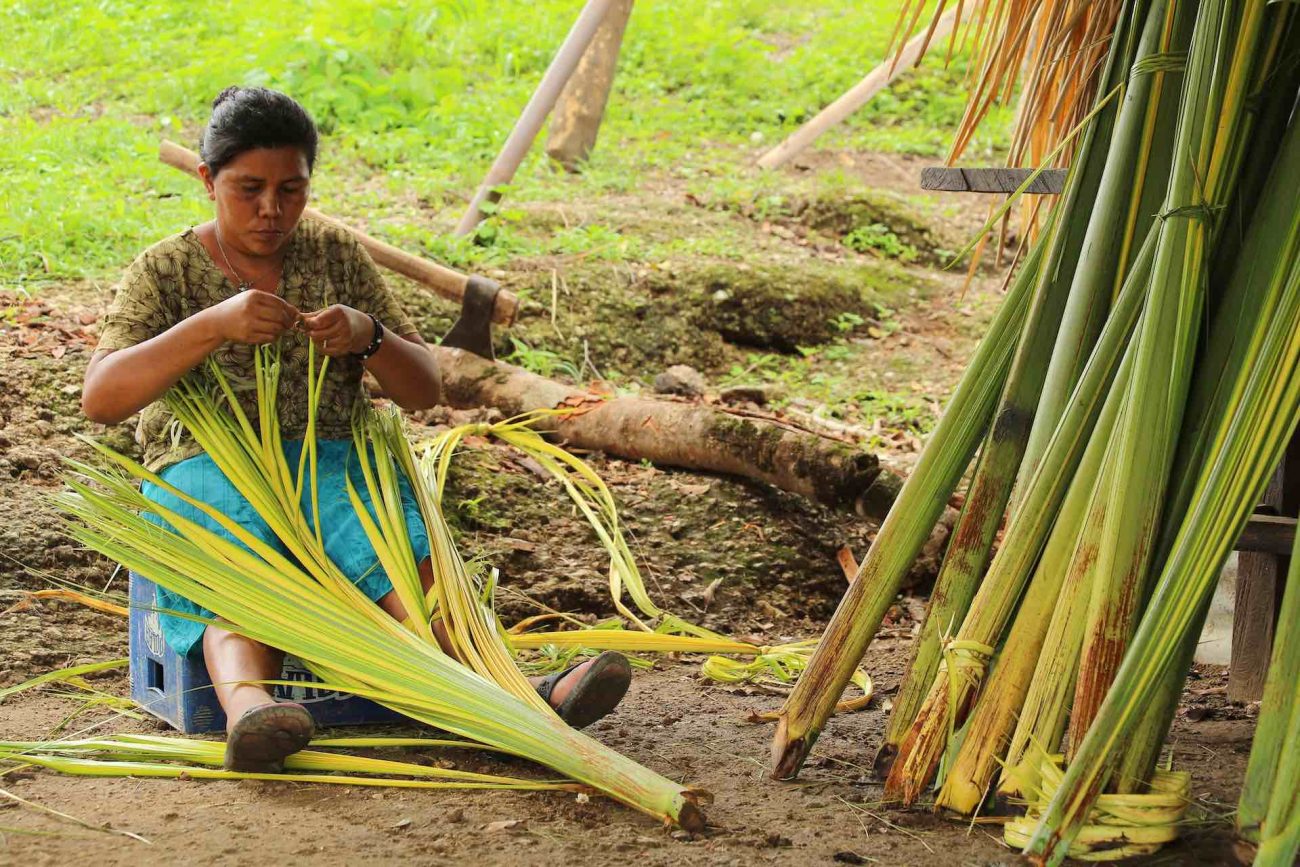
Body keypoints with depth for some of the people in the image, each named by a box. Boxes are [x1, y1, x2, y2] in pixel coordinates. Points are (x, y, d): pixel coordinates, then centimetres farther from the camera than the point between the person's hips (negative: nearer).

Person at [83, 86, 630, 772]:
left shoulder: (336, 256, 13)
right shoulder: (164, 271, 5)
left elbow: (424, 390, 9)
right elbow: (100, 398, -11)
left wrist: (368, 336, -14)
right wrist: (215, 325, -24)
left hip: (327, 459, 2)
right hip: (206, 469, -2)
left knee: (409, 556, -31)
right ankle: (247, 705, -65)